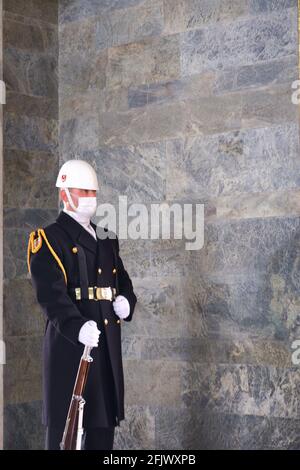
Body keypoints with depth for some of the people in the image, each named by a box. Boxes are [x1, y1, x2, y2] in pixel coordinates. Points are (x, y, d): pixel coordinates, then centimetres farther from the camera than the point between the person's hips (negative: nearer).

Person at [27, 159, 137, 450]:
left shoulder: (106, 239, 19)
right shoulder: (48, 239, -4)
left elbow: (123, 281, 26)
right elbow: (51, 293, -17)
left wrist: (126, 301, 1)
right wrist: (77, 327, -32)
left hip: (108, 341, 7)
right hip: (70, 341, -7)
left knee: (104, 420, 11)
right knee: (66, 424, -5)